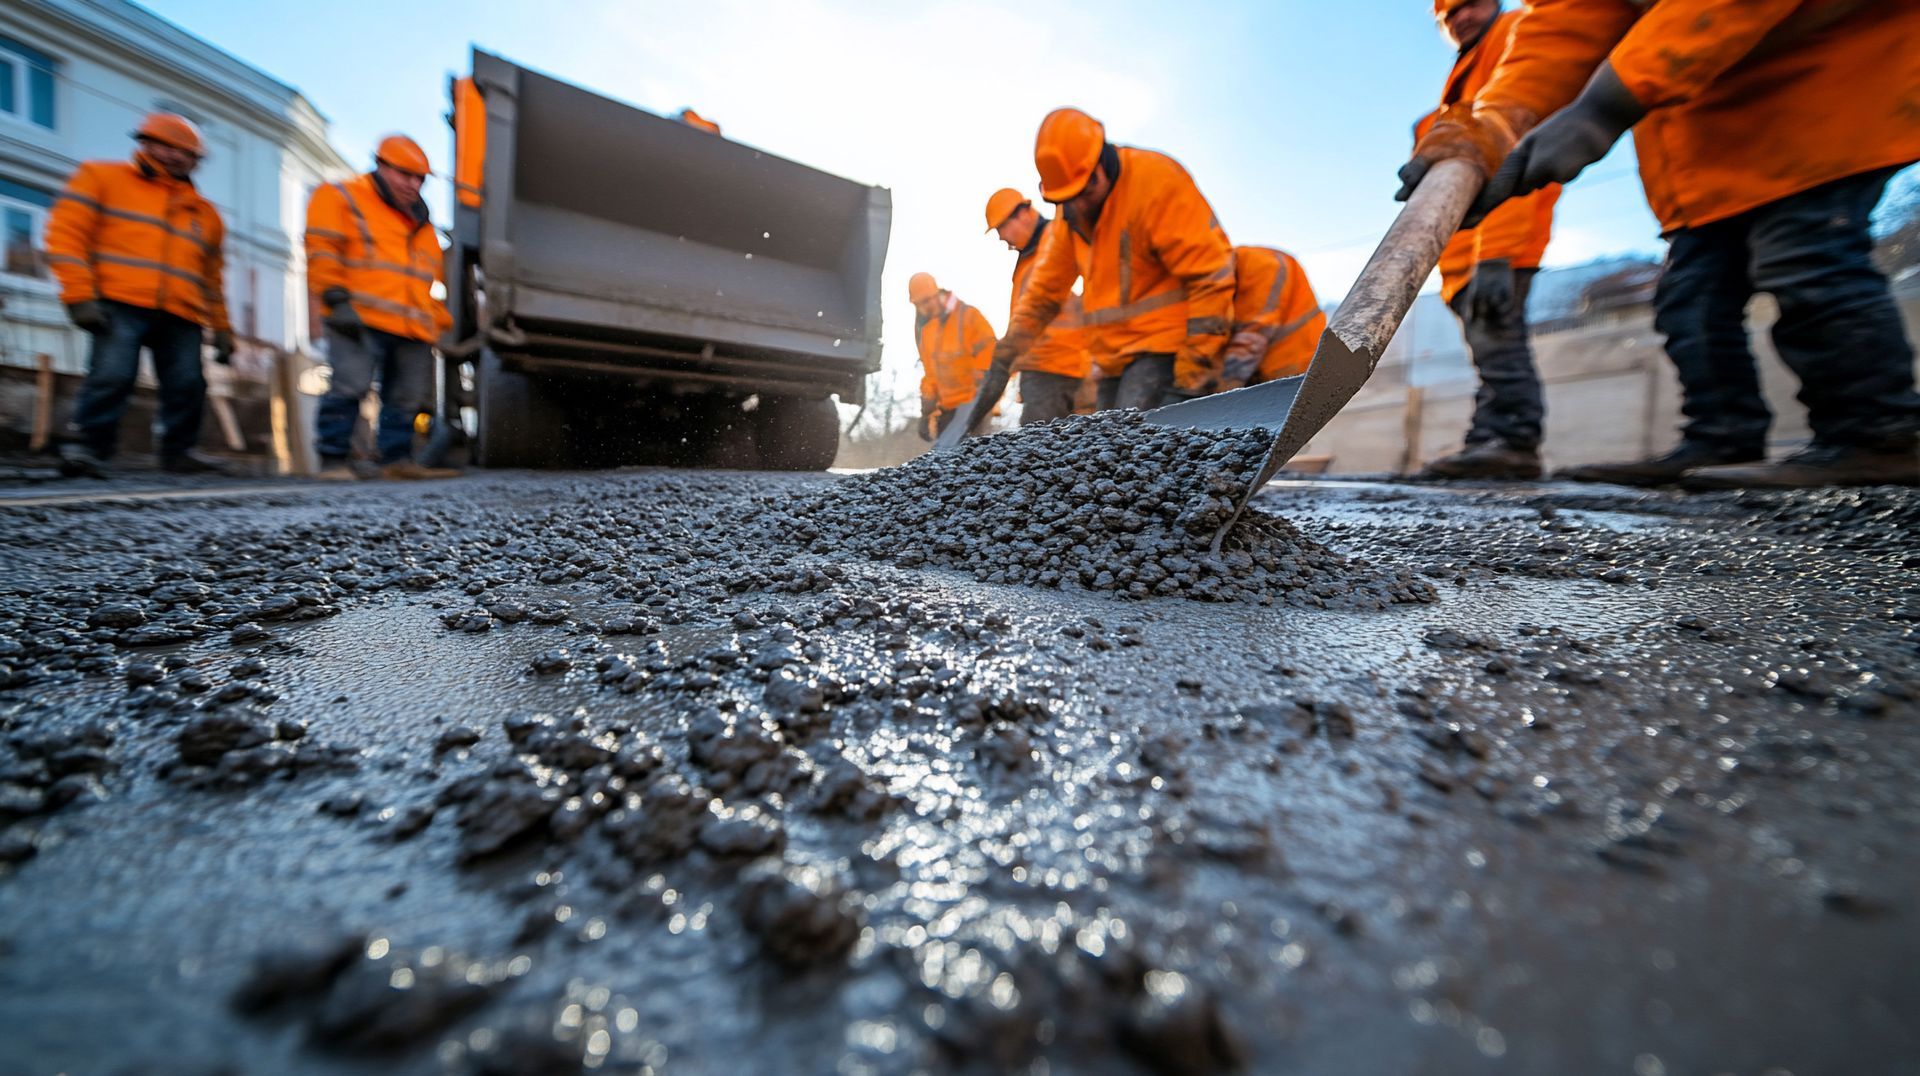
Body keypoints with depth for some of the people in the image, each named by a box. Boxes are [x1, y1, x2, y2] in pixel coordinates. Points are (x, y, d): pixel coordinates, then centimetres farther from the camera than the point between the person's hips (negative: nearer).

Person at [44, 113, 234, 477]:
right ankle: (85, 447, -7)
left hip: (182, 316, 3)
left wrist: (221, 329, 18)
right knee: (111, 376, -14)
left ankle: (180, 451, 4)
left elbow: (212, 279, 26)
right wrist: (80, 295, -9)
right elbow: (67, 235, 3)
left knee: (187, 384, -5)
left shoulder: (204, 212, 25)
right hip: (120, 304, -3)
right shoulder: (103, 177, 13)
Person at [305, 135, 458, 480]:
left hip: (413, 329, 6)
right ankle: (332, 460, -7)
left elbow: (432, 279, 29)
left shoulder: (421, 223, 27)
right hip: (360, 319, -6)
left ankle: (397, 460, 9)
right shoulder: (341, 198, 7)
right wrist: (336, 299, -13)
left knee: (406, 396, 4)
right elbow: (321, 252, -3)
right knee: (350, 386, -13)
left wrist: (437, 323, 21)